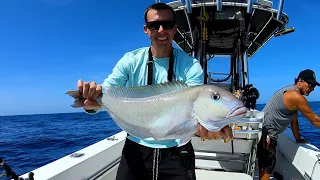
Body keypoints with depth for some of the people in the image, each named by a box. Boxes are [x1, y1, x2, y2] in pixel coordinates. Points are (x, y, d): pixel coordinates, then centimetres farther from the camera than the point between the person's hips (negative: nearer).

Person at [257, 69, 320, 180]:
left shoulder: (291, 93, 14)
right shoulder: (296, 97, -16)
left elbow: (294, 120, 17)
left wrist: (298, 139, 20)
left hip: (263, 130, 10)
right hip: (266, 132, -10)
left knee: (265, 165, 19)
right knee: (267, 166, -3)